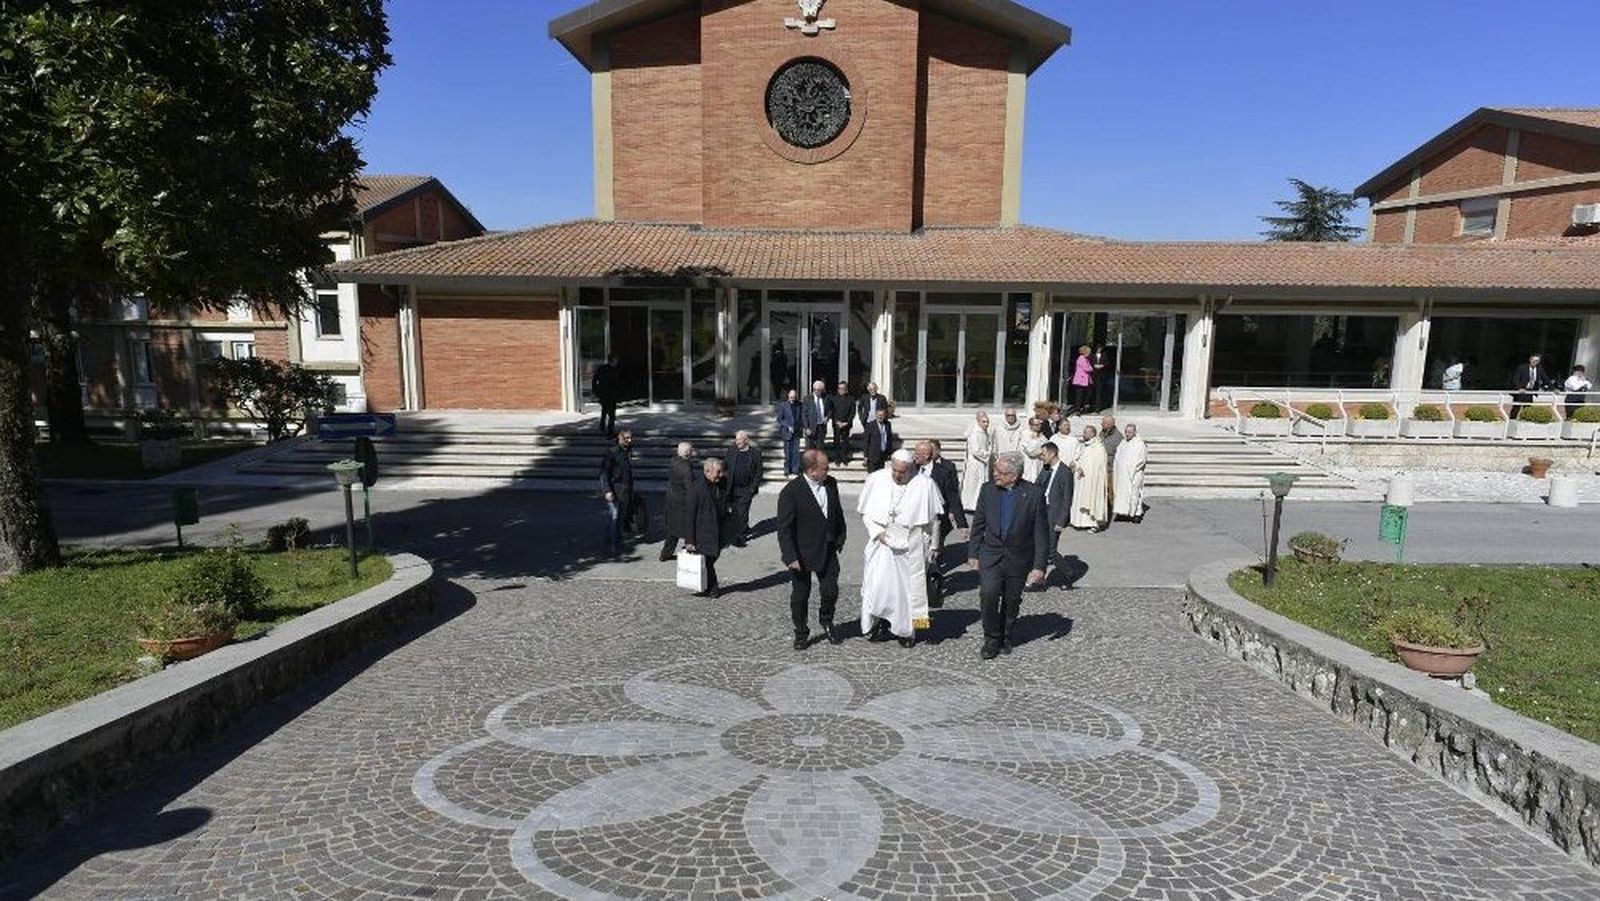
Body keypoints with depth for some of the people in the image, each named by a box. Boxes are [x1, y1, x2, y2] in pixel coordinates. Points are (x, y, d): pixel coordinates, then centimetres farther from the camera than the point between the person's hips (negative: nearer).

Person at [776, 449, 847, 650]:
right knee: (800, 596, 10)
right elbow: (784, 528, -17)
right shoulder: (791, 492, -19)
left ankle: (826, 621, 38)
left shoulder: (831, 484, -1)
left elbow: (837, 512, 14)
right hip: (802, 554, -5)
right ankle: (801, 633, 29)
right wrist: (790, 557, -20)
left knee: (831, 591, 9)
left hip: (827, 550, 5)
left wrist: (840, 538, 14)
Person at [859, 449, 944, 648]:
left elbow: (932, 520, 2)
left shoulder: (924, 485, -9)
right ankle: (880, 624, 18)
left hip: (910, 547, -1)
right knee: (877, 585, -1)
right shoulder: (876, 479, -6)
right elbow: (865, 511, 3)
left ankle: (907, 630, 23)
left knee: (908, 587, 7)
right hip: (881, 543, 1)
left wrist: (931, 546, 3)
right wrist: (877, 531, -9)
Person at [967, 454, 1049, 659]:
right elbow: (978, 524, 6)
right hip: (991, 555, 1)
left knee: (1011, 602, 11)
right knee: (988, 594, -15)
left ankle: (1006, 638, 35)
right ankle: (991, 640, 5)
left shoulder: (1033, 494, -12)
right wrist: (972, 553, 6)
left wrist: (1039, 566, -10)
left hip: (1018, 559, -1)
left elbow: (1041, 533, -8)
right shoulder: (988, 490, -3)